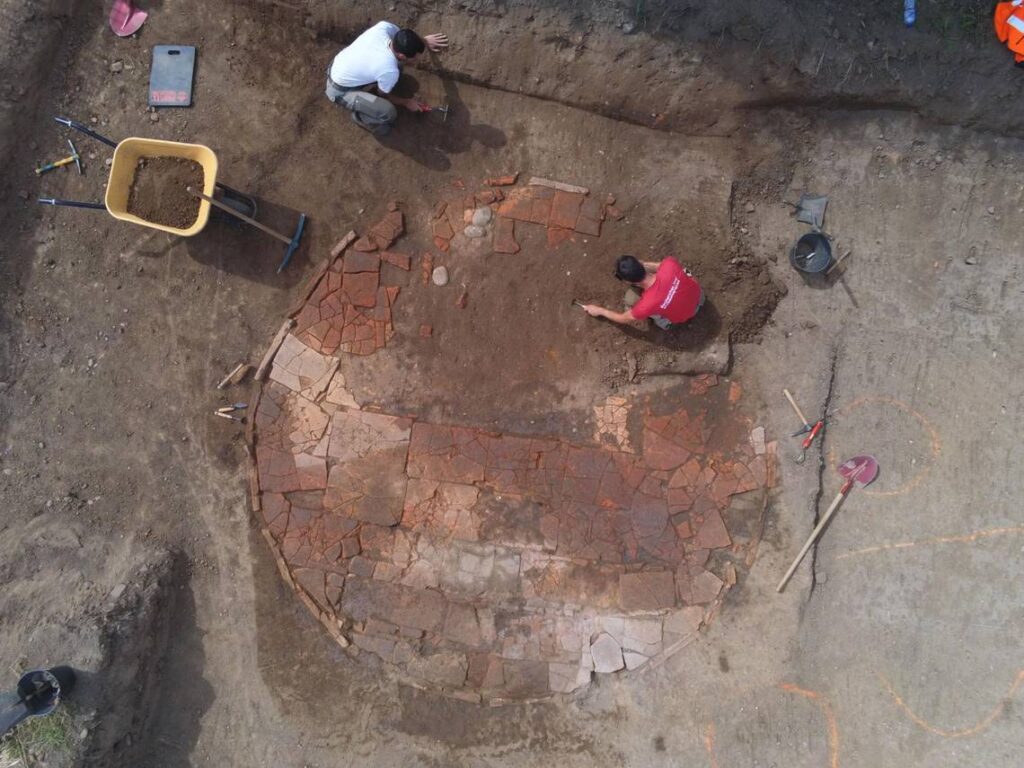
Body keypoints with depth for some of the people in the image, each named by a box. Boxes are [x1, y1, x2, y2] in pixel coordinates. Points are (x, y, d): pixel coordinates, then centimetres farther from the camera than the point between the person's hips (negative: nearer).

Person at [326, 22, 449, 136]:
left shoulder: (384, 27, -20)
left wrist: (424, 41, 7)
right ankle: (360, 116, 7)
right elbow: (383, 95, -10)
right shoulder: (389, 71, -34)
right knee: (389, 113, -23)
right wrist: (406, 102, 4)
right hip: (340, 91, -7)